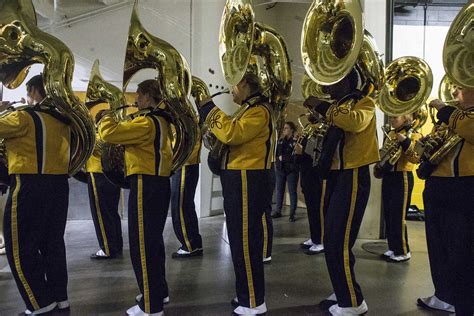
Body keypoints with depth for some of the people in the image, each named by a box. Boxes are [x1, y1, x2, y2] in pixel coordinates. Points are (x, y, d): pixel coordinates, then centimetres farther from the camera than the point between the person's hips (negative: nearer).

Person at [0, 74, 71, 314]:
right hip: (59, 186, 7)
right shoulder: (62, 120, 9)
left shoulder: (24, 117, -11)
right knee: (53, 243, 15)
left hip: (29, 187, -7)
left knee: (20, 248, 5)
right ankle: (60, 296, 23)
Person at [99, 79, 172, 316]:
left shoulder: (146, 122, -15)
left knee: (142, 245, -3)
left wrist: (106, 118, 2)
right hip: (160, 183, 10)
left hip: (145, 185, -10)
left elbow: (108, 133, -19)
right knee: (153, 240, 19)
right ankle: (159, 291, 32)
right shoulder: (161, 121, 15)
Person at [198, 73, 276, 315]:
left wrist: (209, 110, -14)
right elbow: (236, 136, 20)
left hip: (247, 182, -11)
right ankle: (247, 295, 29)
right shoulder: (251, 110, 21)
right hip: (241, 180, 11)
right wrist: (212, 115, 10)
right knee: (242, 241, 16)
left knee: (245, 243, -5)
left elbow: (232, 134, -25)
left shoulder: (259, 111, -13)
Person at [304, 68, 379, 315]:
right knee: (333, 240, 14)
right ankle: (343, 293, 29)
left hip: (353, 177, -9)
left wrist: (322, 107, -22)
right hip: (335, 175, 9)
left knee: (337, 243, -10)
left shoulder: (364, 103, -5)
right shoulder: (338, 107, 18)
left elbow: (355, 122, -30)